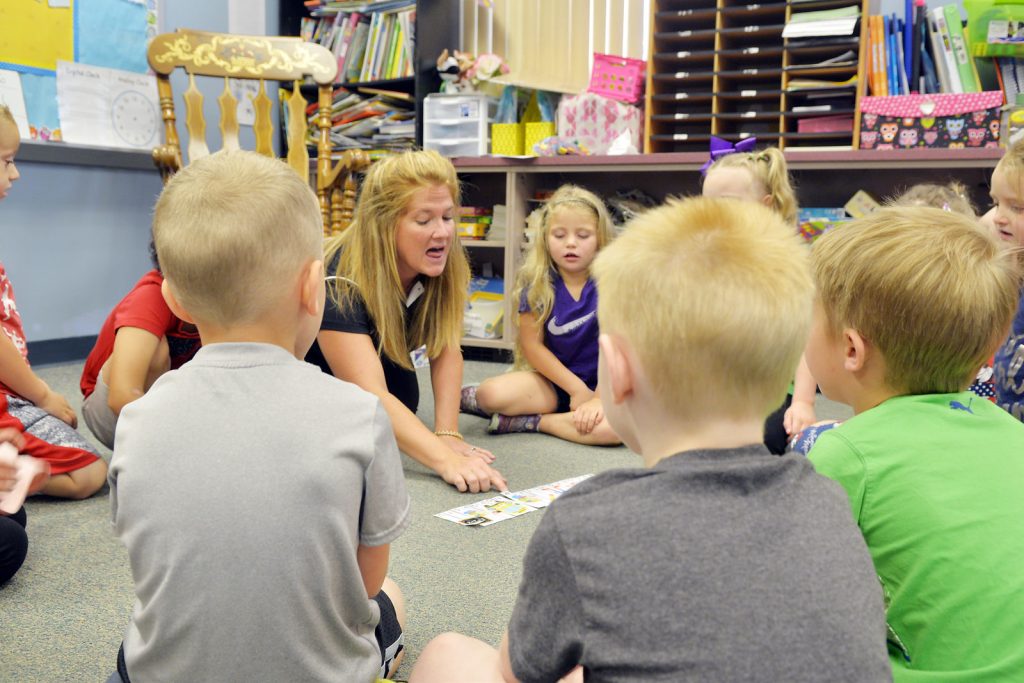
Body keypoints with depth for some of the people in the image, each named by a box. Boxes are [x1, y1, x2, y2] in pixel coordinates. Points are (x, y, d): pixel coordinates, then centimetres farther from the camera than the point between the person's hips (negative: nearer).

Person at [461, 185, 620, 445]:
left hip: (601, 382, -1)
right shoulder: (537, 283, -6)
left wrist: (599, 398, -21)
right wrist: (577, 389, -10)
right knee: (491, 393, -27)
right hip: (552, 379, 1)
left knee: (617, 426, -34)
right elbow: (532, 343, -4)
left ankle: (531, 421, -16)